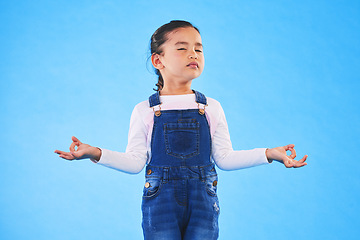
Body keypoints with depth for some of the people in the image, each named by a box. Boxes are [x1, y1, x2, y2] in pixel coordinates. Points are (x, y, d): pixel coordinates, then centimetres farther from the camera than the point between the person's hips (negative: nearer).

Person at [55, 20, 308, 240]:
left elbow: (224, 157, 5)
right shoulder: (144, 111, 0)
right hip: (160, 201, -1)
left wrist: (268, 154, -4)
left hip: (202, 201, 2)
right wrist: (96, 153, -14)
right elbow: (135, 161, -2)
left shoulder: (211, 108, 5)